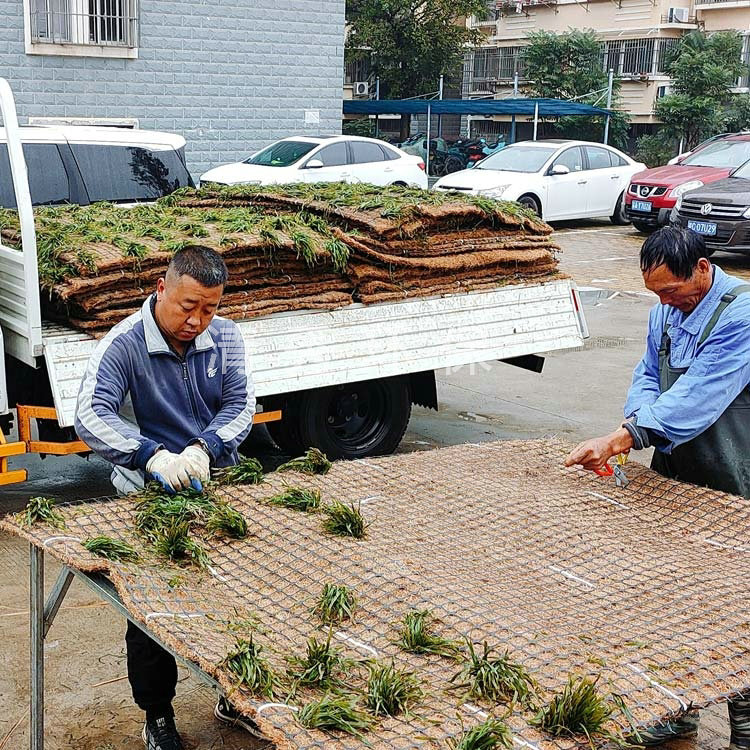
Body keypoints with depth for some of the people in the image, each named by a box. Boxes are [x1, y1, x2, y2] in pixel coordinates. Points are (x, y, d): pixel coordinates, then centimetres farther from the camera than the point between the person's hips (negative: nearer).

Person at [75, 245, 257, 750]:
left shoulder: (225, 337, 0)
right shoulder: (124, 345, -15)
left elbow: (241, 405, -4)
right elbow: (91, 416, -26)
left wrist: (203, 448, -24)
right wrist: (153, 455, -42)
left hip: (219, 479, 4)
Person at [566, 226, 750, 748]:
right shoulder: (666, 311, 6)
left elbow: (697, 394, -28)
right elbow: (648, 375, 14)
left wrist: (619, 439, -29)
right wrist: (636, 421, -9)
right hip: (675, 476, 7)